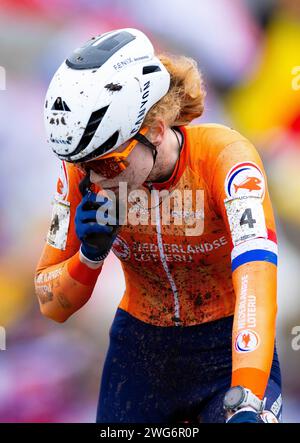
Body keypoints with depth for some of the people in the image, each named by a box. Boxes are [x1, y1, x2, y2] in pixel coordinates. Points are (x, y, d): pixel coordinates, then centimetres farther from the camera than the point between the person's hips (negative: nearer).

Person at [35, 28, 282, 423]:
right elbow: (51, 305, -5)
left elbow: (255, 276, -37)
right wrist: (89, 256, -26)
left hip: (226, 354, -3)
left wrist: (246, 403, -50)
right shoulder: (84, 171, -13)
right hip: (139, 356, 3)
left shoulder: (223, 154, -23)